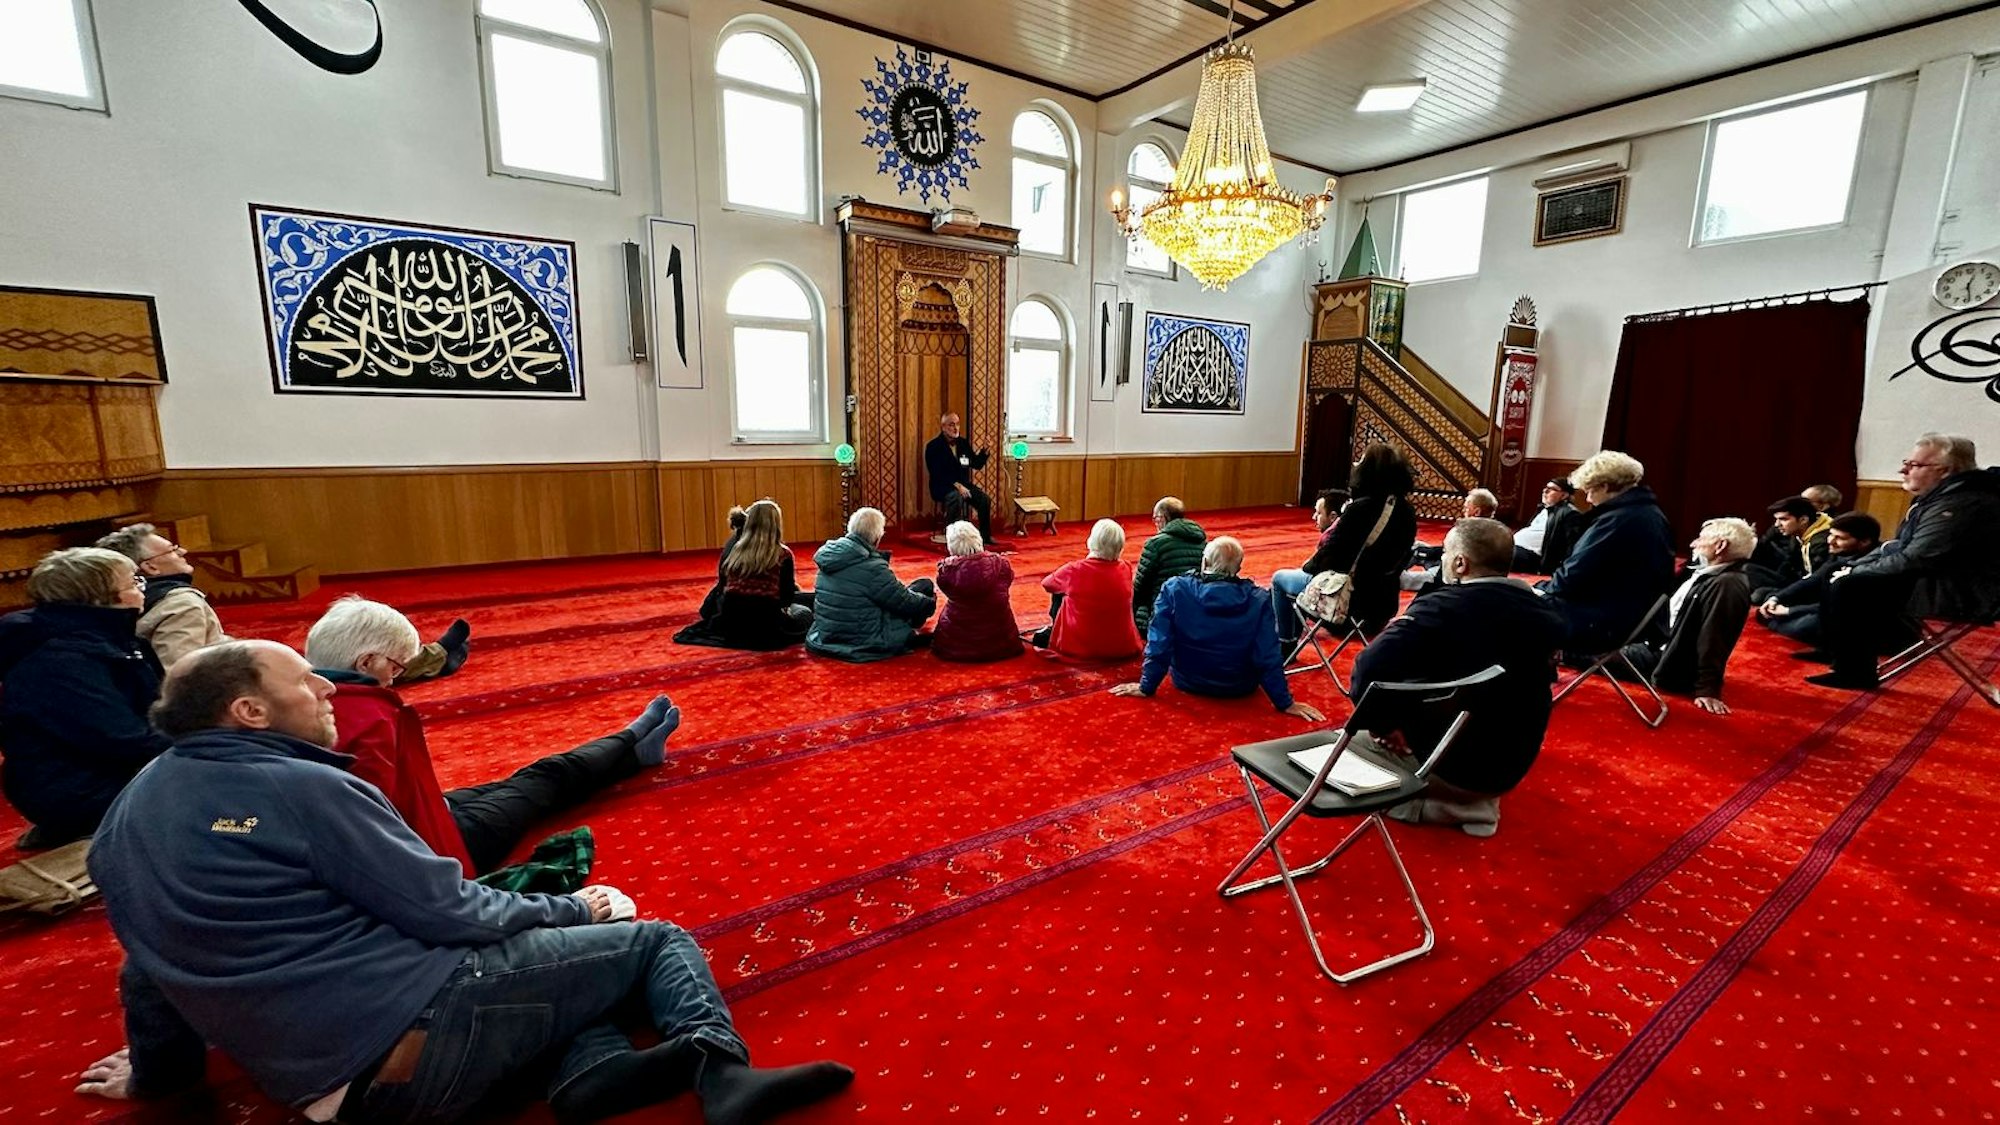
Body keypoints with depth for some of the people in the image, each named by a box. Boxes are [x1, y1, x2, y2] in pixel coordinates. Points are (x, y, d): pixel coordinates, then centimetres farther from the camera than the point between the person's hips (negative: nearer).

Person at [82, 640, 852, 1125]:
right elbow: (450, 914, -15)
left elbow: (148, 966, 21)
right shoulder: (300, 787, -16)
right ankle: (716, 1063, -13)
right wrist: (571, 907, 0)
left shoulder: (124, 816, 10)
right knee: (660, 940, 7)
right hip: (422, 1032, -8)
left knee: (566, 945, 25)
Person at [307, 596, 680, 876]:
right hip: (425, 853, -9)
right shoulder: (370, 716, -29)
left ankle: (631, 749, 38)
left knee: (515, 785, 21)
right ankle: (632, 745, 35)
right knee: (548, 777, 10)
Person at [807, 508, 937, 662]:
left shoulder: (829, 555, -1)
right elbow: (906, 603, -13)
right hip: (863, 644, -8)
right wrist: (932, 601, 7)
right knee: (925, 586, 5)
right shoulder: (872, 568, -24)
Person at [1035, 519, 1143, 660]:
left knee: (1058, 593, 16)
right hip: (1122, 649, 3)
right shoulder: (1126, 569, -7)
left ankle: (1051, 633, 37)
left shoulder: (1074, 570, -16)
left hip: (1078, 649, -3)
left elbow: (1046, 584, 7)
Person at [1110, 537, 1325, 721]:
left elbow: (1159, 644, -17)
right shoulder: (1258, 598, -17)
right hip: (1240, 687, 0)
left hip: (1188, 682, 0)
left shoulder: (1174, 588, -20)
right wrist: (1285, 703, -5)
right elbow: (1268, 657, -16)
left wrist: (1146, 686, -4)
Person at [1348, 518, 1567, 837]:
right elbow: (1529, 685, 12)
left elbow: (1370, 668, -34)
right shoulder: (1547, 616, -5)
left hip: (1447, 766, -6)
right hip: (1510, 770, 6)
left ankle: (1420, 799, 8)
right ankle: (1477, 804, 20)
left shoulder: (1442, 607, -24)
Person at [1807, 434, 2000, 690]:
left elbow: (1914, 560, -28)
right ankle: (1832, 651, 10)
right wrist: (1854, 567, 3)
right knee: (1835, 577, 8)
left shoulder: (1960, 504, -22)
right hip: (1936, 578, 11)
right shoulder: (1937, 496, 11)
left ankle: (1854, 673, -15)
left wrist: (1856, 572, -15)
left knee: (1848, 588, -25)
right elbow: (1898, 546, 17)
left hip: (1960, 593, -11)